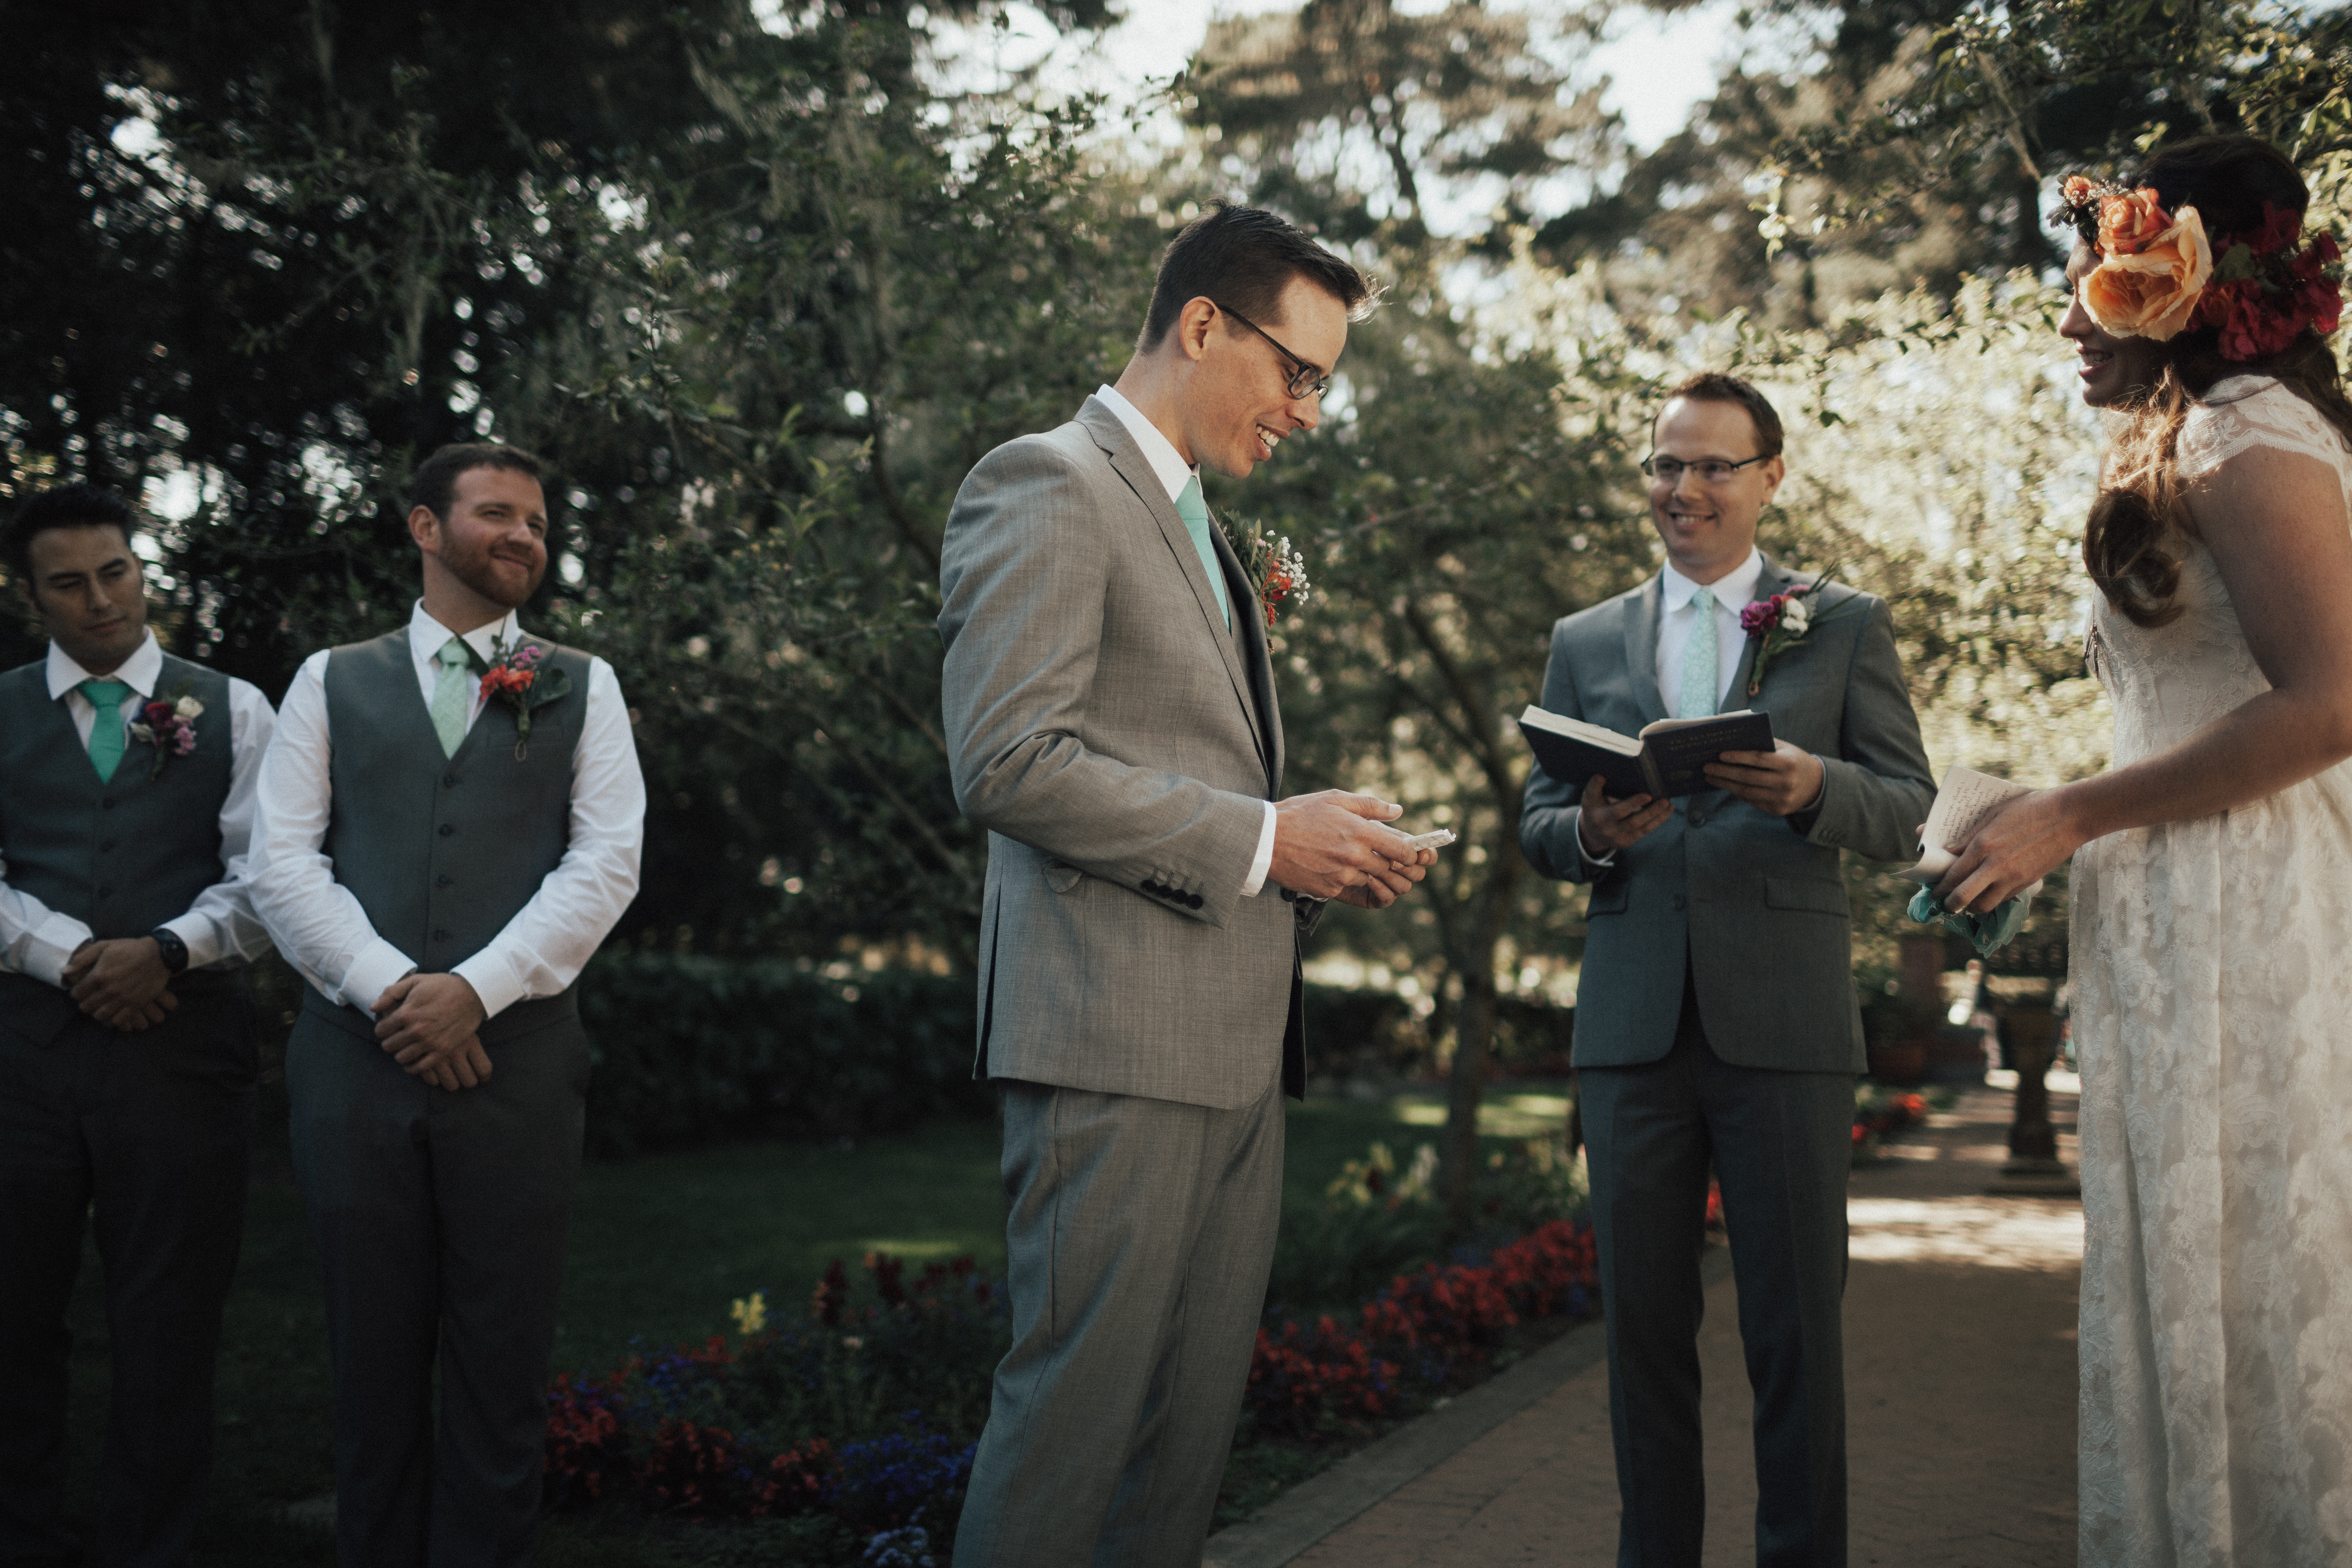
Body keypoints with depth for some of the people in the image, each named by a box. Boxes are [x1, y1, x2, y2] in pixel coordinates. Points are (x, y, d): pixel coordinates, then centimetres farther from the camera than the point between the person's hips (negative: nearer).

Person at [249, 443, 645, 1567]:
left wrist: (475, 988, -11)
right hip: (356, 1056, 1)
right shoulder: (332, 682, 14)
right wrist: (389, 990, -10)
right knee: (374, 1366, 6)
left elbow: (607, 863, 1)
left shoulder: (581, 688, 13)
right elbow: (285, 863, 4)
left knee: (502, 1372, 1)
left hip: (516, 1057, 0)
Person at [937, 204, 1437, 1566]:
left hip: (1238, 1044, 9)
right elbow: (1009, 764, -17)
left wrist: (1320, 855, 10)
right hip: (1119, 1039, -9)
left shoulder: (1200, 532, 25)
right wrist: (1260, 839, -14)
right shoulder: (1045, 486, -6)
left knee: (1197, 1418, 9)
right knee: (1080, 1405, -7)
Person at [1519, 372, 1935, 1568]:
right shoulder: (1586, 642, 16)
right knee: (1644, 1323, 7)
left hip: (1785, 1025, -2)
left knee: (1796, 1333, 1)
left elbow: (1908, 810, 2)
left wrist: (1815, 788, -20)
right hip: (1633, 1023, 2)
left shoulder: (1846, 626, 10)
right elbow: (1534, 823, 13)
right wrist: (1591, 833, -11)